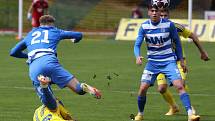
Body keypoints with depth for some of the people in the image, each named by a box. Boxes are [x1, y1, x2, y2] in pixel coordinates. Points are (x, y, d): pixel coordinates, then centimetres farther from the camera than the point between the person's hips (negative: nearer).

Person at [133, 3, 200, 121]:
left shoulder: (169, 24, -9)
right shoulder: (144, 26, -6)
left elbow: (177, 41, 4)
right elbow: (137, 44, -3)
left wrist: (181, 59, 6)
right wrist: (138, 56, -24)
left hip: (169, 61, -2)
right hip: (152, 62, 2)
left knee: (179, 86, -18)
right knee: (142, 89, -4)